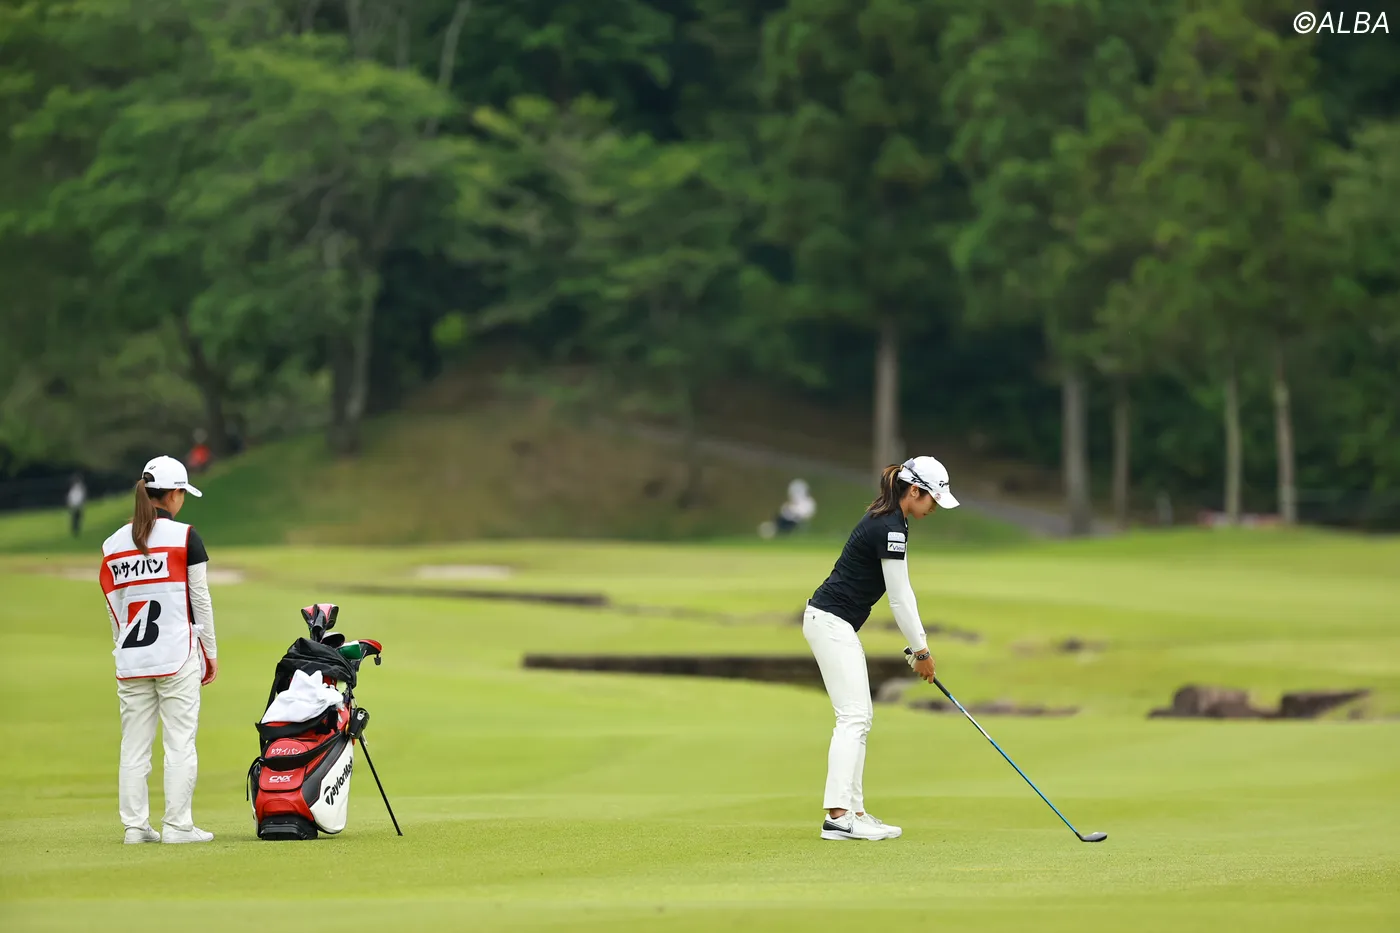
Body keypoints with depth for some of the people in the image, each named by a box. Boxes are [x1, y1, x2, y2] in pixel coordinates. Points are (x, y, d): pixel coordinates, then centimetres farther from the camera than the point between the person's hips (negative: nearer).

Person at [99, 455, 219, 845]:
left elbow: (113, 607, 11)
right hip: (177, 656, -4)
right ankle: (178, 825, -3)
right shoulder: (184, 537, -5)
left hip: (130, 660, 4)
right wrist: (211, 652, 6)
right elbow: (200, 599, -3)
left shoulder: (113, 543, 7)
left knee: (134, 745, 7)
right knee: (180, 742, -1)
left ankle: (135, 826, 7)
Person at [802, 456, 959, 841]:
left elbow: (902, 591, 18)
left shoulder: (890, 521, 13)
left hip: (834, 622, 10)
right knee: (853, 716, -14)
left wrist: (920, 644, 15)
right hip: (831, 621, -10)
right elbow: (899, 600, -14)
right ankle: (838, 815, -19)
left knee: (860, 716, 10)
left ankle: (852, 809, 10)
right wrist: (922, 650, -5)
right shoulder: (889, 529, -18)